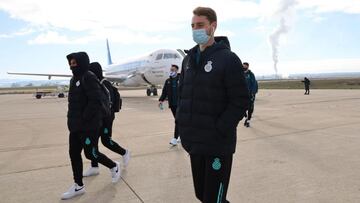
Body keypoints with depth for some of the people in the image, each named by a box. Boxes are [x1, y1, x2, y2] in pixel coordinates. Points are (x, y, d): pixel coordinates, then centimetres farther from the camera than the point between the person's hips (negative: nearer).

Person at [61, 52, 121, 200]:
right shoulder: (75, 79, 13)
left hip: (89, 126, -9)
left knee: (91, 153, 2)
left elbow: (95, 101, -23)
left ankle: (114, 167, 28)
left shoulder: (89, 78, -15)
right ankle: (78, 186, 24)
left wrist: (84, 119, -20)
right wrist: (73, 121, 11)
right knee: (74, 154, 10)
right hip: (75, 126, 9)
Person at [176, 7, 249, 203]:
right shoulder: (188, 59, 11)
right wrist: (181, 122, 5)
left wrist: (218, 131, -17)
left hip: (218, 144, -6)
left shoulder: (228, 59, -9)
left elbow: (240, 102, -13)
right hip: (194, 142, 6)